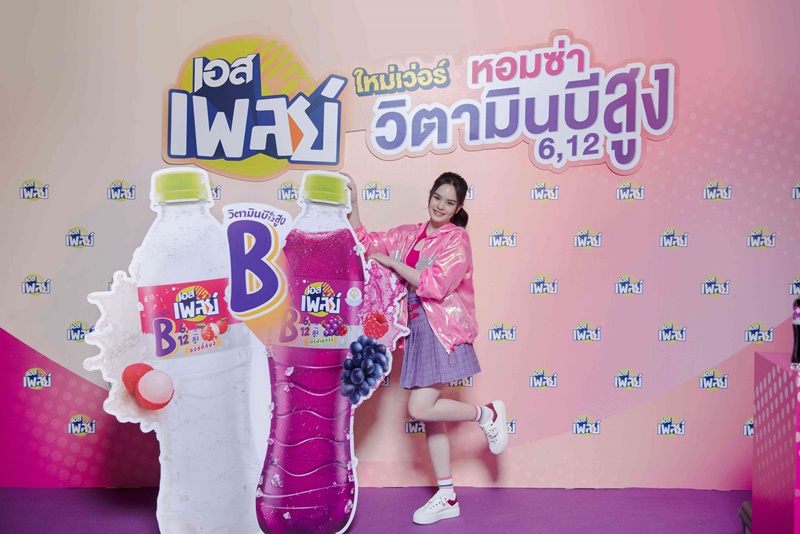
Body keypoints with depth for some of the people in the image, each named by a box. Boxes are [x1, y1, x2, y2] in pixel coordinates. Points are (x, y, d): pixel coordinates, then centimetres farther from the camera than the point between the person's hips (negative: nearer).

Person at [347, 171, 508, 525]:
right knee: (430, 413, 10)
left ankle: (487, 414, 10)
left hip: (443, 331, -7)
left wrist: (391, 263, -12)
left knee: (420, 409, -15)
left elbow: (434, 284, -18)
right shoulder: (408, 234, 12)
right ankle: (447, 498, 20)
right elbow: (366, 242, 12)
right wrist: (352, 205, 3)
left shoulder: (457, 239, -7)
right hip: (417, 329, 7)